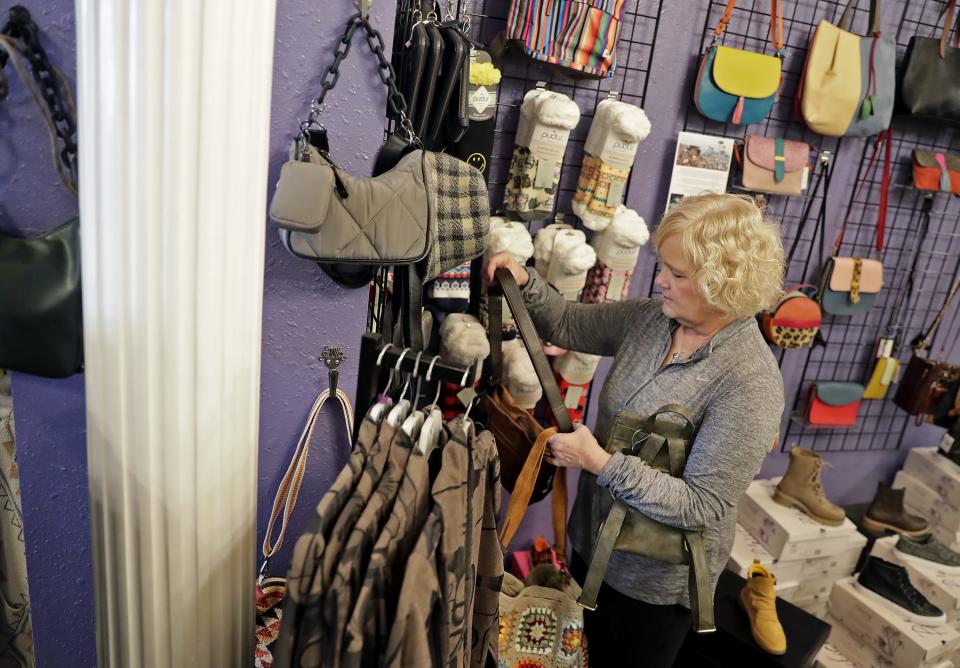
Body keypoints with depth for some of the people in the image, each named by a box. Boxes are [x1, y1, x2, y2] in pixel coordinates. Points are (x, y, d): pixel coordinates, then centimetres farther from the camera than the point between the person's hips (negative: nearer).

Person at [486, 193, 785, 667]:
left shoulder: (750, 380, -28)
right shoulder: (651, 318, -8)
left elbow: (700, 505, -28)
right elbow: (567, 325, 3)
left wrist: (600, 464, -30)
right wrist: (526, 282, -15)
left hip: (654, 581, -6)